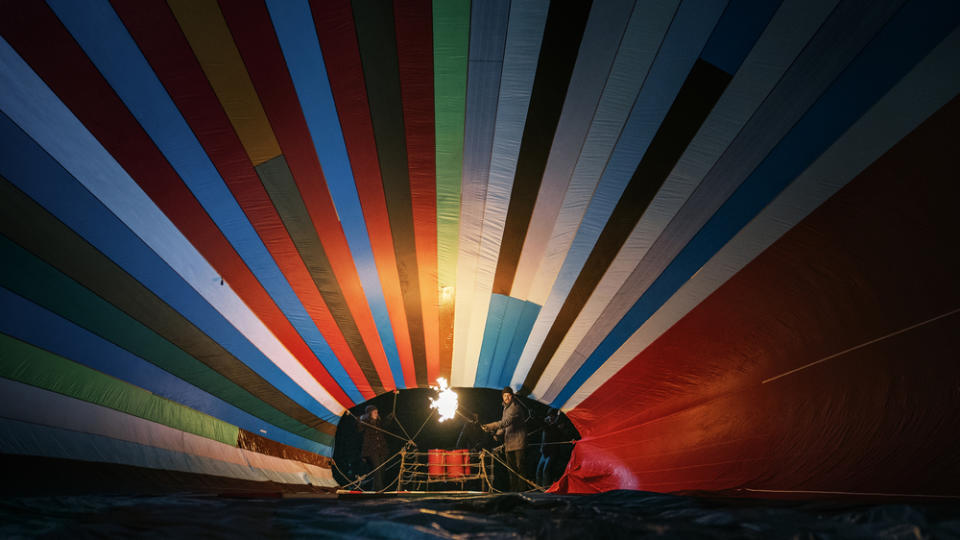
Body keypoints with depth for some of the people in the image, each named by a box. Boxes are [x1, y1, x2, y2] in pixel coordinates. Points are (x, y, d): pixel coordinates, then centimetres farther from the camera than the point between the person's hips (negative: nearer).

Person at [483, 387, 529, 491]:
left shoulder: (516, 407, -12)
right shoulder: (505, 408, 18)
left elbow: (507, 422, -25)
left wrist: (491, 426, -31)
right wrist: (498, 434, 5)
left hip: (518, 441, -9)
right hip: (508, 442, 9)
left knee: (519, 465, -8)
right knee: (511, 466, 11)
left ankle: (521, 488, -5)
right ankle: (513, 488, 18)